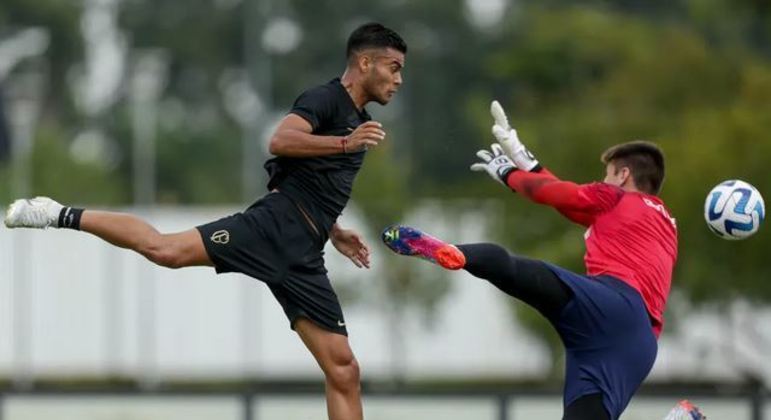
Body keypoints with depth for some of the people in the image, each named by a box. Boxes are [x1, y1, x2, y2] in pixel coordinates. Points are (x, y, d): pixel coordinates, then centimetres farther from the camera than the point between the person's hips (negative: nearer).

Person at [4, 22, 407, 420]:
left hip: (301, 256, 8)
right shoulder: (325, 98, 1)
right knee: (166, 249, -26)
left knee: (344, 371, -1)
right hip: (276, 225, -8)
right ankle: (64, 216, -6)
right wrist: (345, 143, -22)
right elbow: (280, 141, -19)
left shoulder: (357, 121, 27)